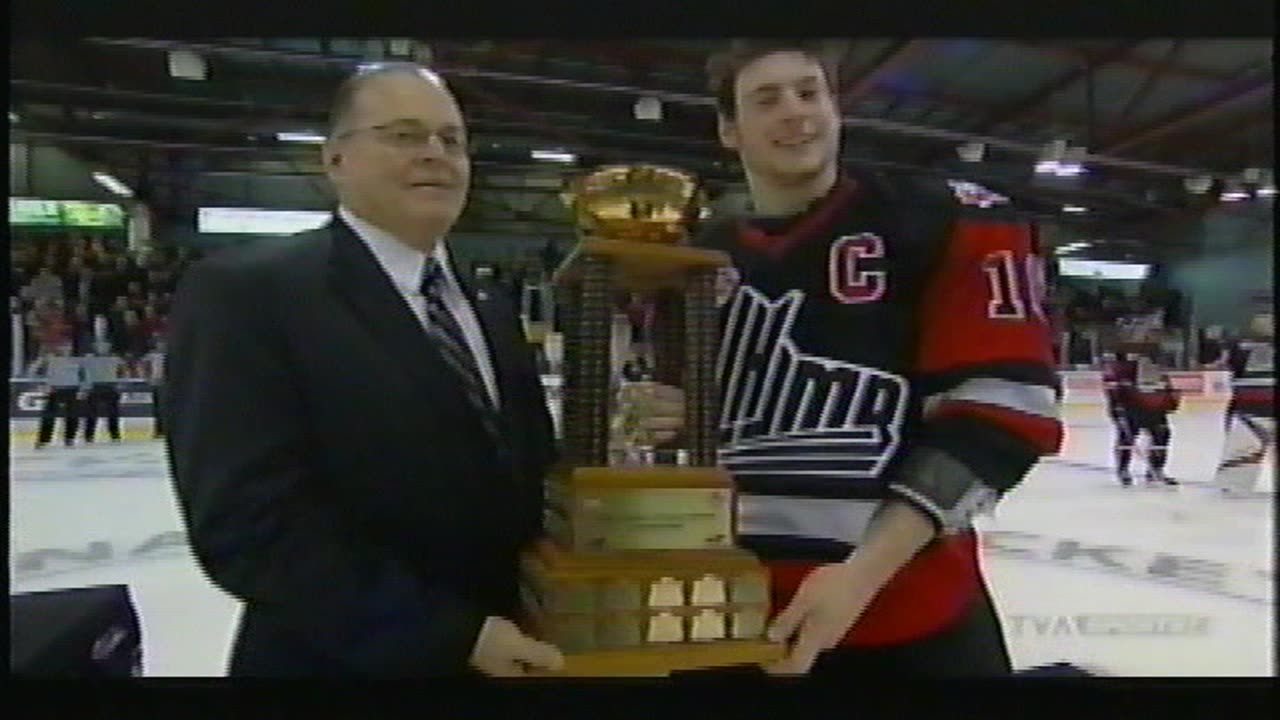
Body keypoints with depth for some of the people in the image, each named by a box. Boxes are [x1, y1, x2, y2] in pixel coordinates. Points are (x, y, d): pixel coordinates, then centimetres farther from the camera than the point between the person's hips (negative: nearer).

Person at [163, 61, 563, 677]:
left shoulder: (491, 310, 8)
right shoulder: (246, 291, -14)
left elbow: (520, 479, 10)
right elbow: (249, 522, -22)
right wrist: (455, 635, -23)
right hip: (346, 660, -6)